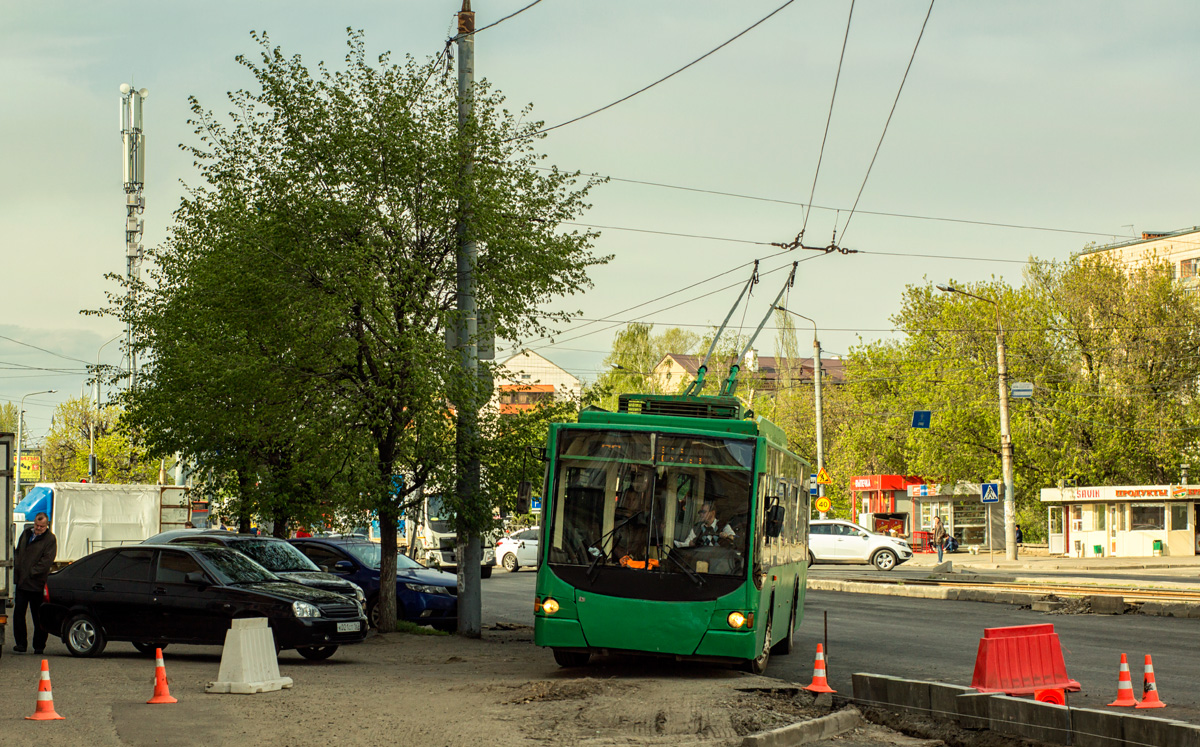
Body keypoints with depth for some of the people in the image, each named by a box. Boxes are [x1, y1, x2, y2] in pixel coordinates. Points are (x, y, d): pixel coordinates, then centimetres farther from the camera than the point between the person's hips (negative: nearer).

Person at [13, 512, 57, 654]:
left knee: (38, 617, 2)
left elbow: (47, 560, -13)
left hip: (37, 584, -5)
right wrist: (17, 570, 7)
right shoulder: (26, 534, 14)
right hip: (21, 582, 5)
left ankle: (39, 646, 10)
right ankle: (20, 643, 8)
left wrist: (31, 572, -15)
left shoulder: (50, 539, -5)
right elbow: (18, 553, 22)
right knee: (19, 612, 2)